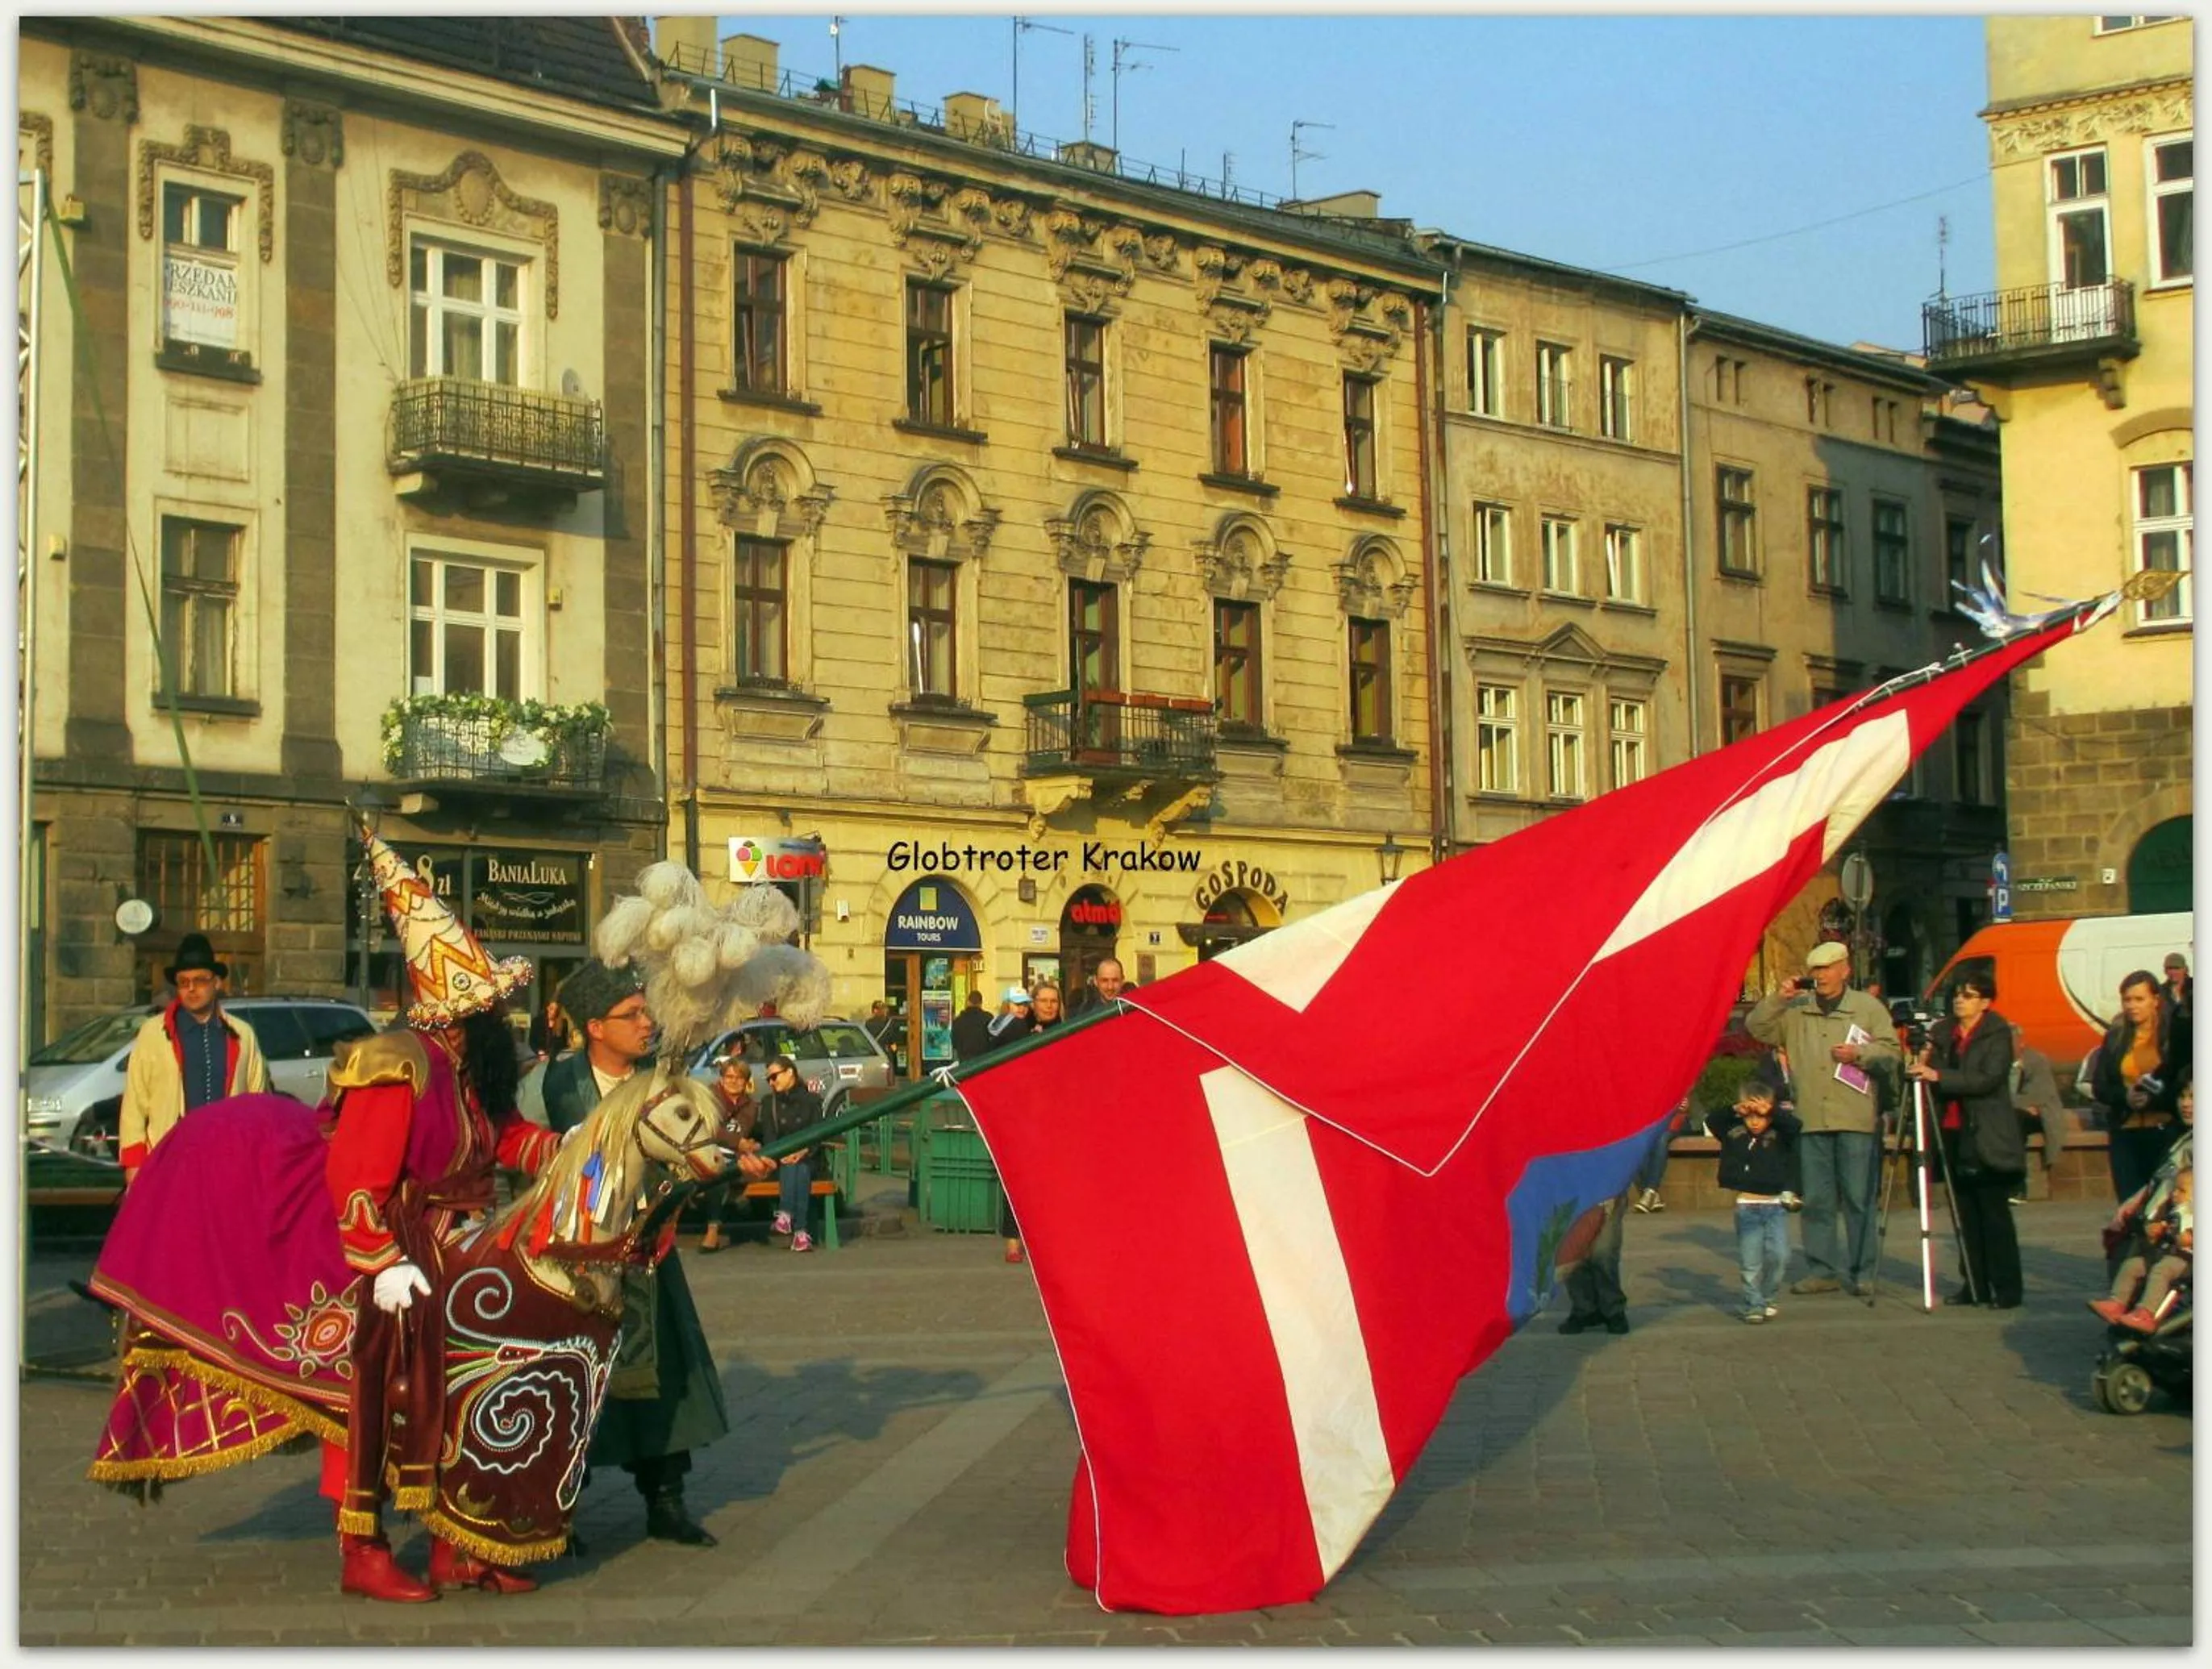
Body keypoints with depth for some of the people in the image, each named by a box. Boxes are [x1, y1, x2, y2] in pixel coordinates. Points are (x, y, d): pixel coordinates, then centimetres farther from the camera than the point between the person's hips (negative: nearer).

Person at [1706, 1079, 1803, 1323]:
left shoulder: (1780, 1135, -1)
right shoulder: (1734, 1133, 3)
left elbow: (1795, 1125, -16)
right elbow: (1710, 1122, -2)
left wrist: (1771, 1111, -19)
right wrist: (1734, 1110, -14)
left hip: (1775, 1205, -1)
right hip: (1746, 1207, 1)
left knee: (1779, 1255, -9)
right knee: (1750, 1262, 2)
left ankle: (1766, 1299, 10)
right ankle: (1753, 1305, 11)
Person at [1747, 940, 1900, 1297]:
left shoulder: (1869, 1008, 8)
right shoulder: (1795, 1011, 14)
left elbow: (1891, 1052, 4)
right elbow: (1756, 1027, 8)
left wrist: (1859, 1053, -12)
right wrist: (1778, 998, -3)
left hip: (1856, 1120, -3)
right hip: (1810, 1120, 3)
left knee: (1859, 1199, -2)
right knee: (1816, 1200, 6)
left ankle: (1862, 1273, 4)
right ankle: (1822, 1270, 12)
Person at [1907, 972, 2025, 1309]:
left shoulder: (1998, 1033, -4)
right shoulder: (1942, 1032, 13)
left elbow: (1989, 1079, -16)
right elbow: (1935, 1081, 17)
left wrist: (1938, 1076, -22)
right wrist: (1921, 1068, -5)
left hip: (1987, 1138, -5)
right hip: (1954, 1133, 5)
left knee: (1995, 1214, -5)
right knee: (1966, 1215, 6)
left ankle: (2006, 1289, -1)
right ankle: (1974, 1285, 10)